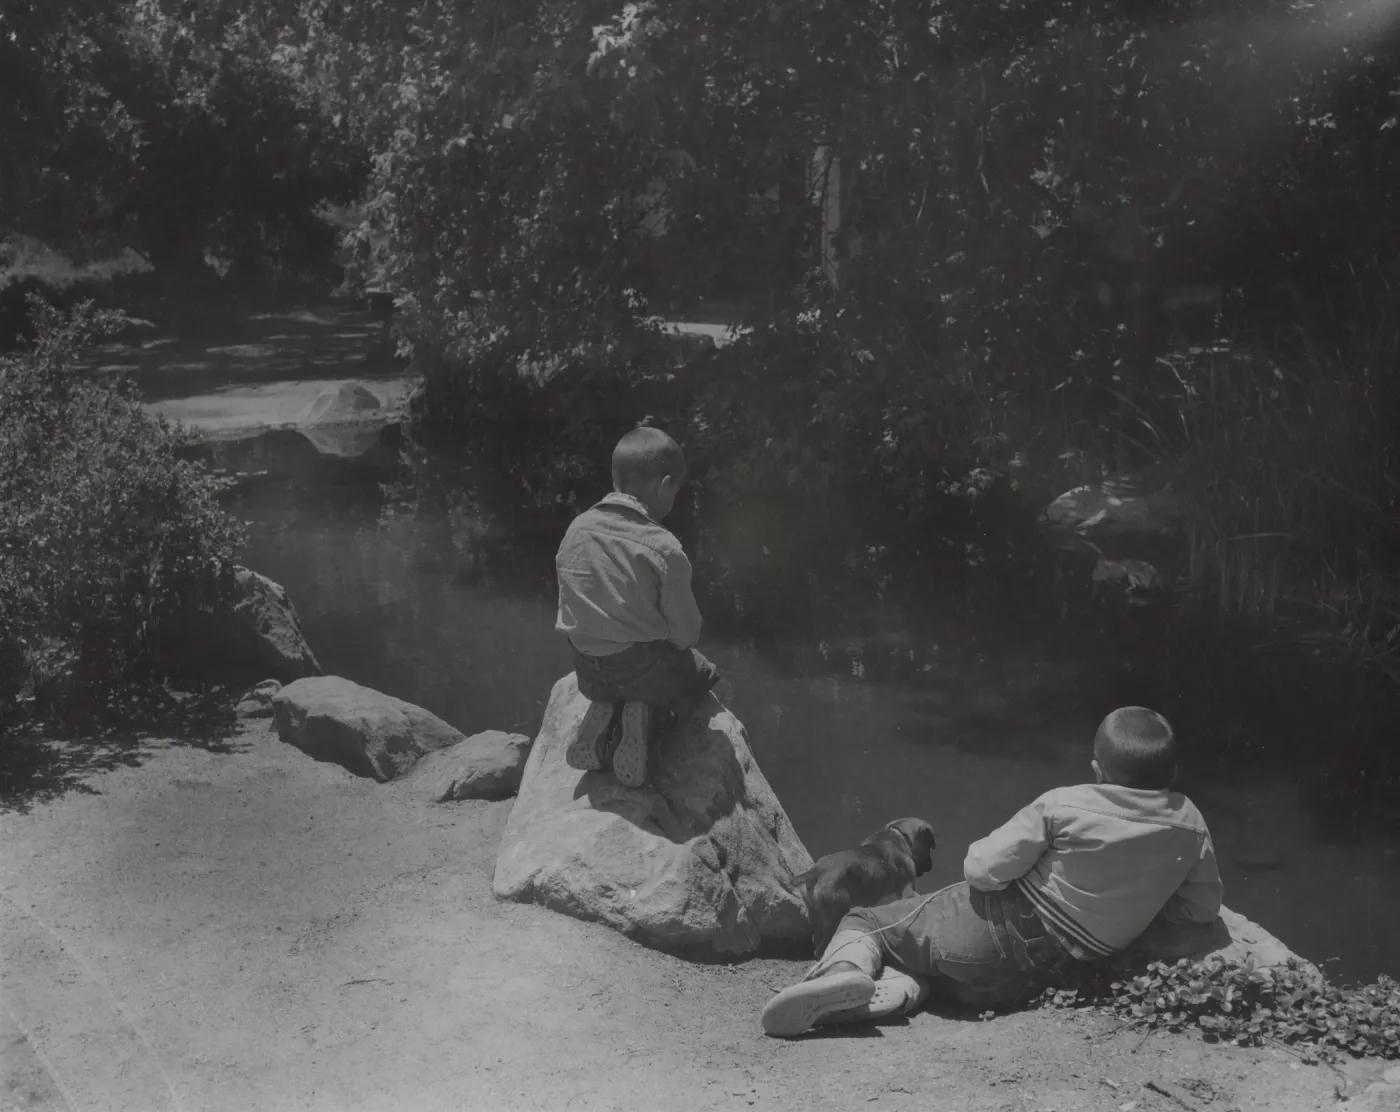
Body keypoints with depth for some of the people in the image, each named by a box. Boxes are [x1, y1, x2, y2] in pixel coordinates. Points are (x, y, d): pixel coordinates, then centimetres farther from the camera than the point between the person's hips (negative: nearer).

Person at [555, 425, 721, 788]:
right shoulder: (663, 548, -20)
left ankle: (601, 712, 6)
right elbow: (686, 631, -11)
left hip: (588, 672, 5)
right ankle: (641, 711, -3)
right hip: (644, 666, -5)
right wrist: (675, 641, 12)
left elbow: (570, 609, 5)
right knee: (704, 672, 25)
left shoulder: (577, 529, -5)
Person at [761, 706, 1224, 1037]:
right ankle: (896, 987, -10)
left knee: (863, 921, 15)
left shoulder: (1064, 806, -13)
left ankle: (846, 969, -20)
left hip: (988, 931, -4)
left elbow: (982, 869, -12)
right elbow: (1203, 911, 7)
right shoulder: (1188, 825, -4)